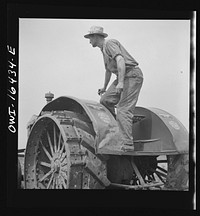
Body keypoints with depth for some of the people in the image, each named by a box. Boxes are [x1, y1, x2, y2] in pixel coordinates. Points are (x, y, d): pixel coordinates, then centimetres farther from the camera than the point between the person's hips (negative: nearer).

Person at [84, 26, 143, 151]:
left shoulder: (110, 43, -8)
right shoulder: (104, 49, 23)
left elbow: (120, 60, -24)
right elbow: (108, 70, 37)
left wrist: (120, 82, -33)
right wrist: (104, 88, 48)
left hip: (132, 75, -10)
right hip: (123, 78, 10)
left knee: (124, 110, -15)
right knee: (105, 100, 3)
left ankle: (127, 143, -18)